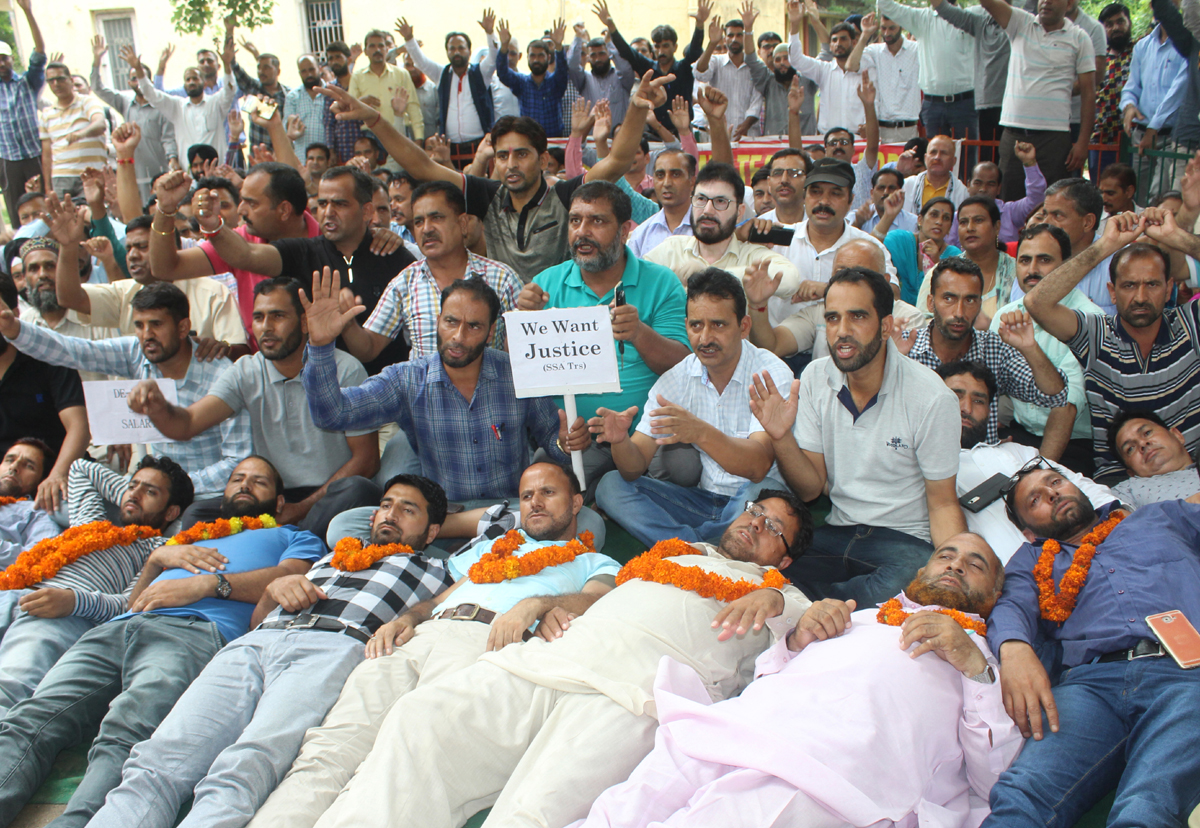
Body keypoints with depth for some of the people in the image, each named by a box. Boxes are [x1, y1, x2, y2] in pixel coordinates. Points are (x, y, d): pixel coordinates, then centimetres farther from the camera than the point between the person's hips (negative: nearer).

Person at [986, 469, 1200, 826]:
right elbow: (1012, 605, 9)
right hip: (1091, 679, 1)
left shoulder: (1161, 517, 36)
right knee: (1020, 797, -29)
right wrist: (1013, 646, -14)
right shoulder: (1031, 559, 31)